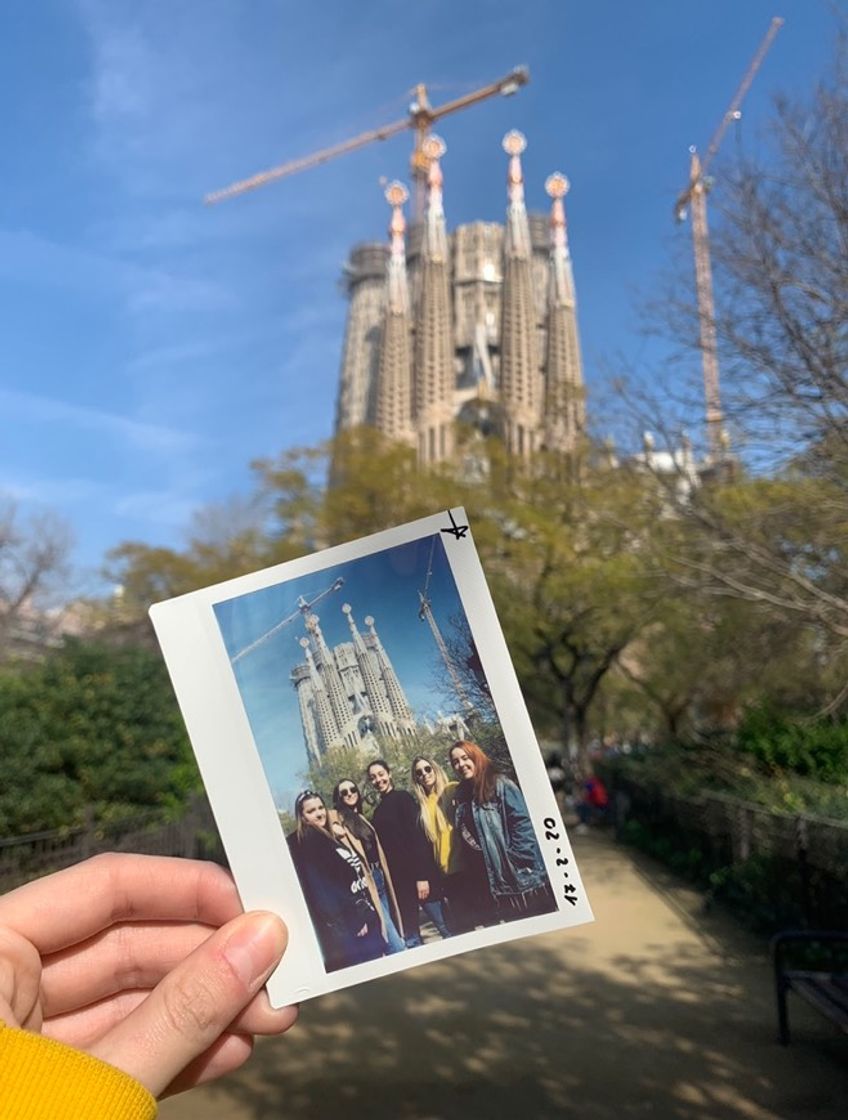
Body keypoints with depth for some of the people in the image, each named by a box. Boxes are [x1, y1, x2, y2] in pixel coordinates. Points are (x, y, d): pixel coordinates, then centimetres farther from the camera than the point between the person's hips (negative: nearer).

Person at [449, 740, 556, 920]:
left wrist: (519, 858, -17)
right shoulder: (462, 796, 13)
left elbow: (523, 822, -14)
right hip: (499, 878, 6)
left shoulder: (500, 784, -7)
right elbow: (467, 838, 18)